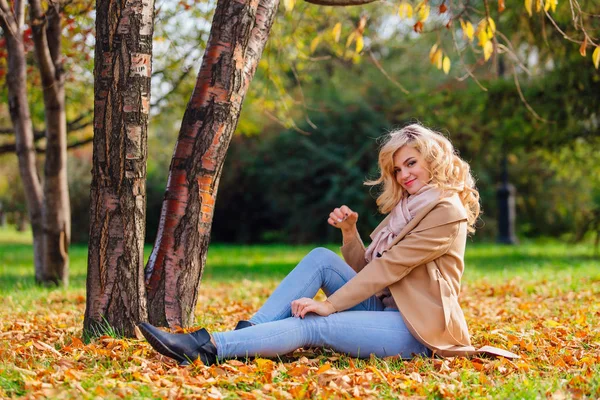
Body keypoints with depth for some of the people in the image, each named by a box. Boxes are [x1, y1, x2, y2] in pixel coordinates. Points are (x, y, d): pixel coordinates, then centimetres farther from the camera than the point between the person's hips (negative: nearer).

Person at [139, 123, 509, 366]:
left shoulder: (447, 211, -10)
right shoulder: (407, 207, 20)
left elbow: (388, 266, -17)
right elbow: (366, 269, 16)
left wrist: (330, 304, -19)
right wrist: (349, 232, -3)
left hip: (417, 330, -8)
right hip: (387, 309, 8)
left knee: (313, 325, -26)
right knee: (320, 259, -7)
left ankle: (206, 347, -33)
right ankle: (247, 332, -17)